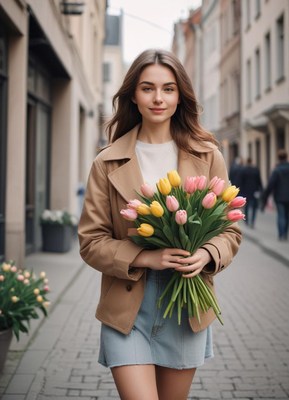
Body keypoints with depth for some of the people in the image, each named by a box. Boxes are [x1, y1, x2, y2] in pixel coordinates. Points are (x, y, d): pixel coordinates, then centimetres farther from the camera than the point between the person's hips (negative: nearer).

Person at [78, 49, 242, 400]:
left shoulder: (207, 156, 1)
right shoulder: (108, 163, -2)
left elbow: (230, 229, 6)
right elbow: (91, 241, -3)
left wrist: (207, 254, -16)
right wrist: (145, 258, -19)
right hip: (127, 310, -2)